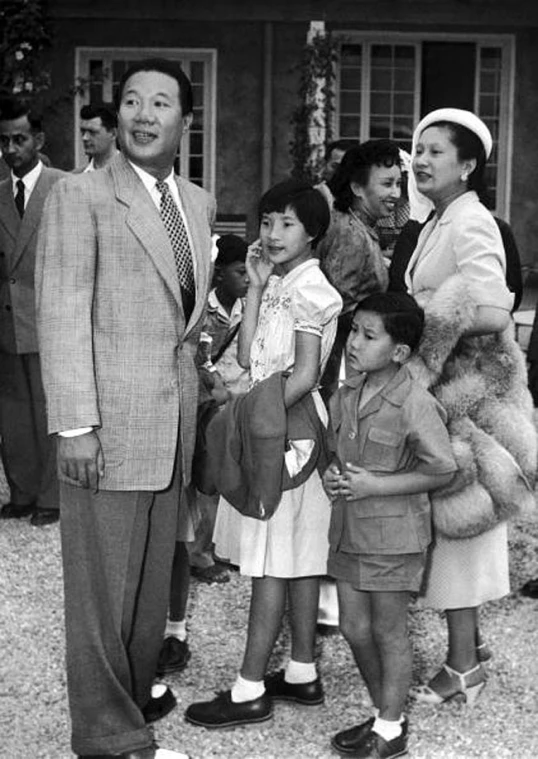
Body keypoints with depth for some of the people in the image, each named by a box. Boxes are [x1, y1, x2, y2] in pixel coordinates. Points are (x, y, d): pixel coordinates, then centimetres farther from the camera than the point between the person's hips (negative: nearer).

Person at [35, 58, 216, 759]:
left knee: (152, 580, 13)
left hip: (174, 424, 6)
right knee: (103, 584, 2)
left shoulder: (199, 203, 13)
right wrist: (74, 424, -16)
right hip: (109, 423, -6)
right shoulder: (81, 197, -6)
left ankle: (134, 700, 27)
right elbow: (63, 315, -11)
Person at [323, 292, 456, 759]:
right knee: (354, 628, 13)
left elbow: (443, 470, -17)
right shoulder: (346, 396, 4)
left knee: (388, 631, 5)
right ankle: (386, 713, 31)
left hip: (393, 534, -7)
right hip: (349, 529, 7)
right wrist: (332, 475, -3)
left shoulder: (415, 405, -18)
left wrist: (376, 485, -19)